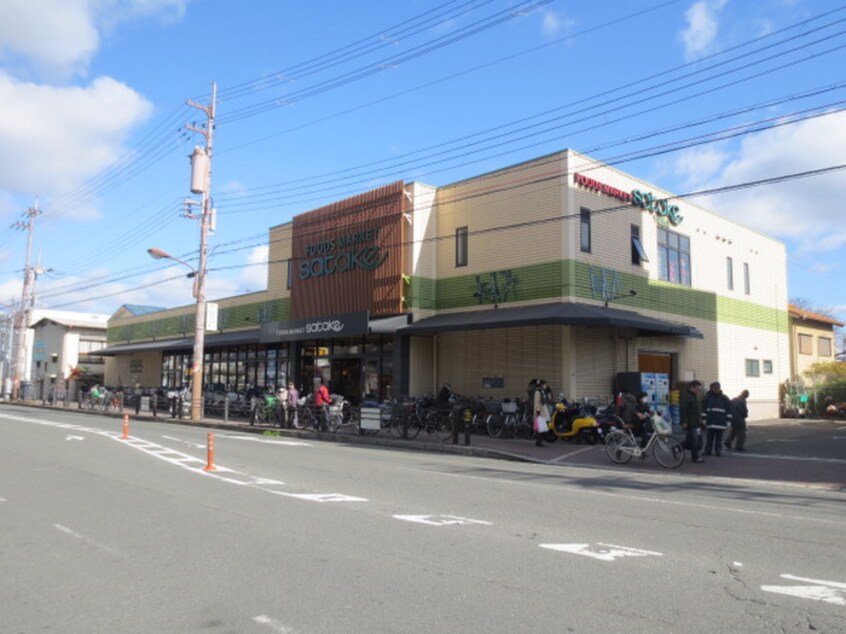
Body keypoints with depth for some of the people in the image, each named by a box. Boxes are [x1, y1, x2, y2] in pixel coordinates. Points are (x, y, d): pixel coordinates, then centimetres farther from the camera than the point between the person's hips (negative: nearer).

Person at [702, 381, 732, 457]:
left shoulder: (724, 398, 3)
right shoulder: (708, 398, 6)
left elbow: (729, 410, 4)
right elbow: (704, 409, 9)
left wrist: (728, 421, -2)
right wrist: (704, 419, 4)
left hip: (720, 422, -1)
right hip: (710, 421, 1)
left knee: (719, 437, 2)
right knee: (709, 437, 4)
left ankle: (717, 450, 10)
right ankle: (708, 450, 9)